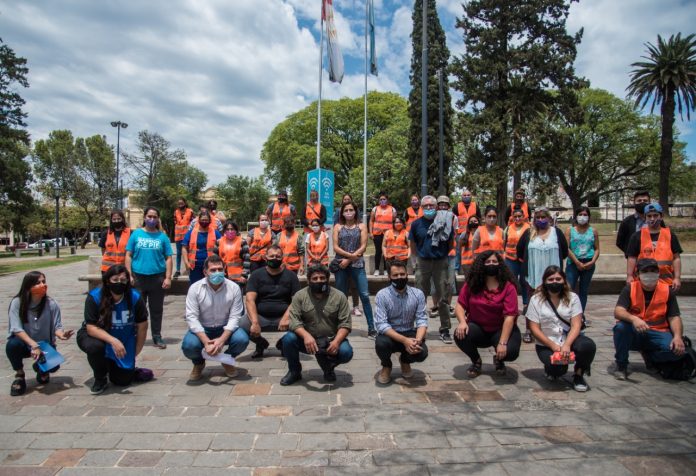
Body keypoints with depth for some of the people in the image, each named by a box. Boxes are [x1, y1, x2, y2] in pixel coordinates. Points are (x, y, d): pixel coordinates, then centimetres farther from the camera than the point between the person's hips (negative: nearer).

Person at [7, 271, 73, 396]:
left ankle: (42, 370, 16)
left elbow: (57, 326, -9)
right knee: (12, 345, -35)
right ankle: (19, 375, -5)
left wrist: (61, 334, -34)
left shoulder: (52, 304, -12)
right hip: (25, 343, 0)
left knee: (52, 366, -27)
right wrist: (34, 345, -34)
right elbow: (16, 329, -21)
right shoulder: (17, 302, -15)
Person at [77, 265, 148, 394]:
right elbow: (91, 328, -25)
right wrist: (113, 341, -40)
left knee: (123, 380, -2)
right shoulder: (94, 297, -23)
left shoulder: (135, 298, -20)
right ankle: (100, 379, -5)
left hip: (124, 341, 1)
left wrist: (135, 354, -3)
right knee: (95, 346, -37)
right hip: (96, 336, -1)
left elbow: (142, 326, -10)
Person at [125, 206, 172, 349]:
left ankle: (157, 337, 19)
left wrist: (168, 278, -5)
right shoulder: (136, 234, 3)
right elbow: (128, 255, 4)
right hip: (138, 277, 0)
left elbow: (168, 258, 2)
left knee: (157, 309, 8)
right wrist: (129, 275, -3)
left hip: (157, 277, 0)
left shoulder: (162, 236, 2)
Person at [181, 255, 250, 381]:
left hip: (225, 328, 1)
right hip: (202, 329, 0)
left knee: (242, 339, -27)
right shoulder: (195, 288, -13)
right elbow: (191, 317, -17)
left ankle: (227, 360, 9)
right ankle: (198, 363, 9)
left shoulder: (234, 288, -12)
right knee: (189, 345, -30)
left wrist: (221, 340, -29)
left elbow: (234, 317, -14)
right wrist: (206, 342, -30)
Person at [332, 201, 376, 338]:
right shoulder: (338, 227, 8)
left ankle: (371, 328, -3)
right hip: (340, 264, 1)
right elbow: (335, 247, 0)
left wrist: (349, 259, -10)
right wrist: (350, 255, -14)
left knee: (365, 295, -8)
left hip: (357, 264, -1)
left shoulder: (361, 226, 6)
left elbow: (363, 247, -3)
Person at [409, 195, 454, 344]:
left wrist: (442, 254, 9)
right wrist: (419, 257, 6)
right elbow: (413, 245, 11)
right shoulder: (416, 224, 2)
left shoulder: (445, 221, -2)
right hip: (422, 263, 1)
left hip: (440, 263, -1)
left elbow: (450, 243, 8)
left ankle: (445, 330, 12)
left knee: (443, 297, 3)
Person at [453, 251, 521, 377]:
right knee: (460, 335, -29)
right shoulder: (471, 284, -6)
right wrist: (462, 322, -26)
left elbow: (509, 316, -19)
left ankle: (498, 360, 13)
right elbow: (460, 305, -4)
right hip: (478, 328, 2)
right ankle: (476, 361, 6)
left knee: (511, 351, -30)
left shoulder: (508, 286, -13)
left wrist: (502, 343, -27)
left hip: (501, 330, -1)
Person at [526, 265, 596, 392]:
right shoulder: (536, 300, -4)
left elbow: (576, 325, -10)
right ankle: (551, 368, 11)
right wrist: (553, 345, -18)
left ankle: (579, 375, -1)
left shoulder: (572, 298, -1)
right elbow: (534, 328, -7)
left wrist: (567, 345, -26)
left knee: (588, 346, -31)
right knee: (558, 368, -29)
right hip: (547, 344, -2)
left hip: (569, 339, 2)